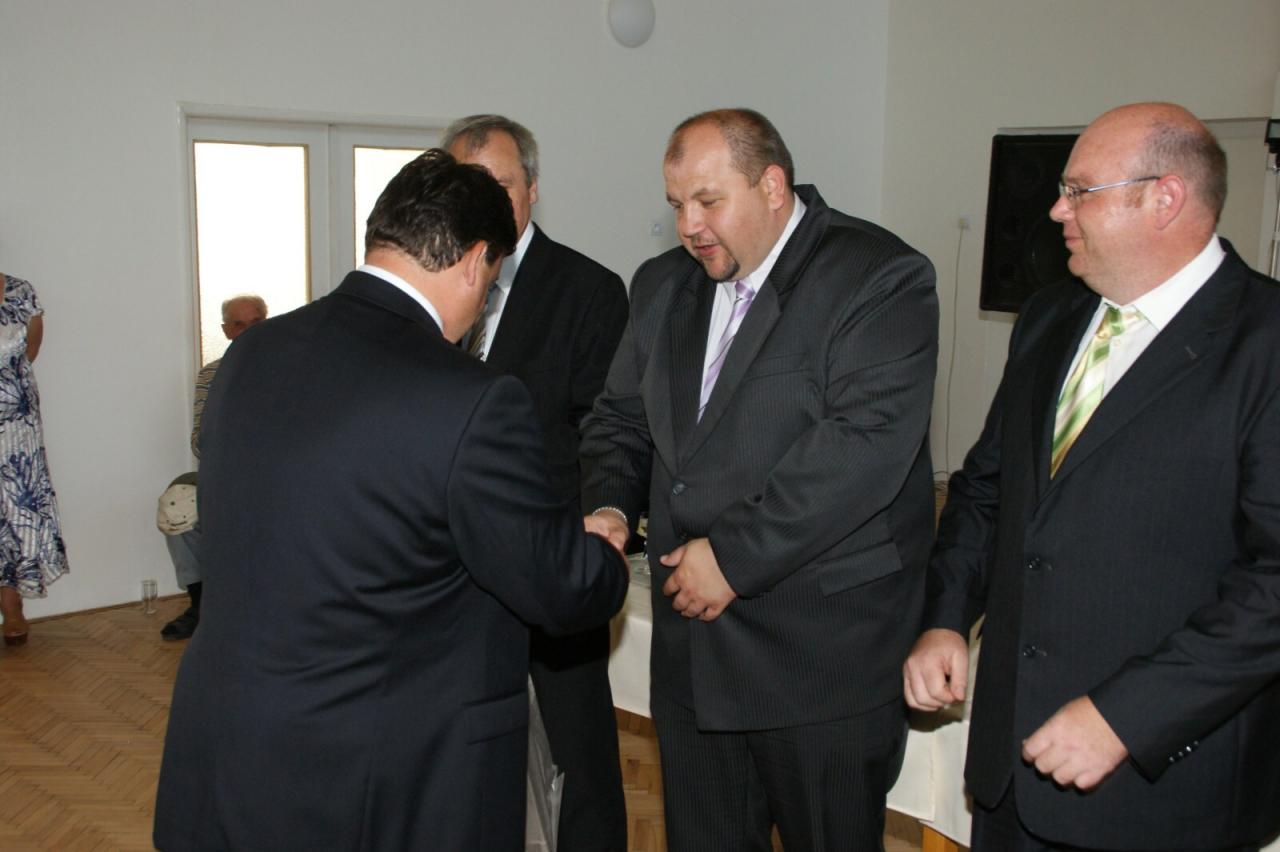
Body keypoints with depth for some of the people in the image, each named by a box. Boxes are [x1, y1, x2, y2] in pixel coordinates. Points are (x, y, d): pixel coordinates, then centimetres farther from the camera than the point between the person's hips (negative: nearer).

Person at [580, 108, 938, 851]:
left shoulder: (880, 277, -11)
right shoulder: (664, 285, 12)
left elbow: (865, 442, -22)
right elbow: (622, 416, 18)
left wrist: (735, 555, -20)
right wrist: (611, 504, -3)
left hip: (826, 657, -6)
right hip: (694, 650, 6)